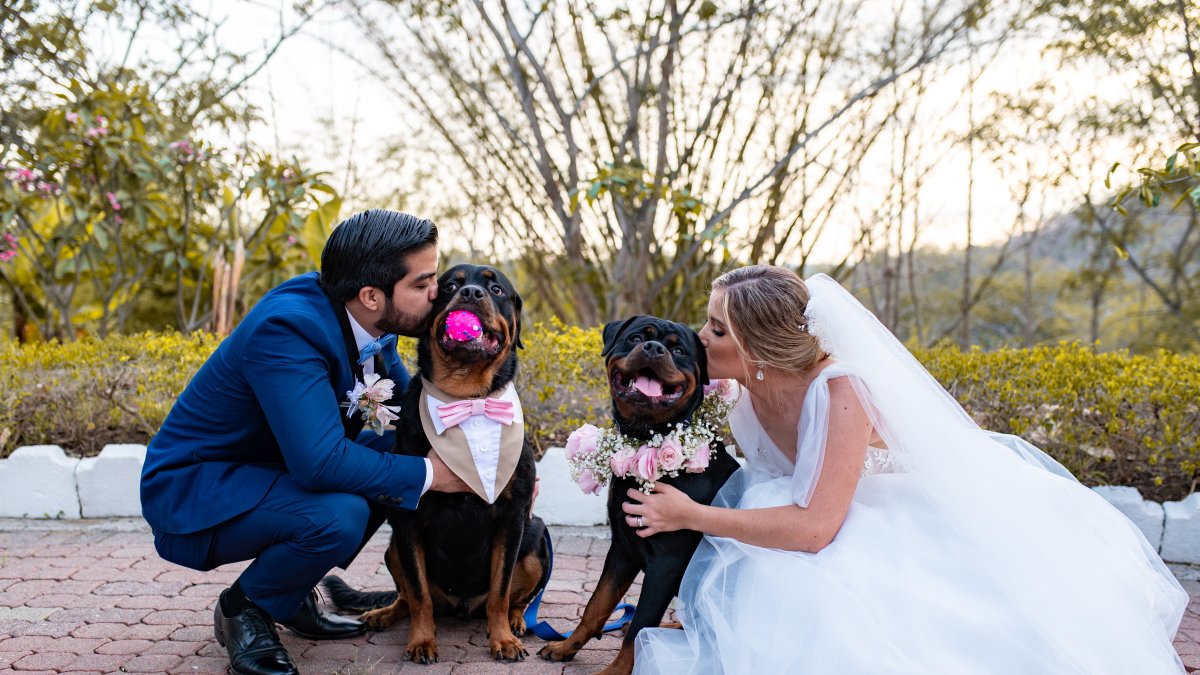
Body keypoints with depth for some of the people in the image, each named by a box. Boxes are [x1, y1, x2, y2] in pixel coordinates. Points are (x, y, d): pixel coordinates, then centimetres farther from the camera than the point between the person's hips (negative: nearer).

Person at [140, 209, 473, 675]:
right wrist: (427, 475, -26)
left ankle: (291, 597, 9)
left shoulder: (370, 323, -5)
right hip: (191, 493, -9)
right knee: (339, 515, -31)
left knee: (395, 455, -3)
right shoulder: (287, 328, -30)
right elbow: (320, 461, -38)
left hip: (267, 468, 9)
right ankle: (244, 608, -1)